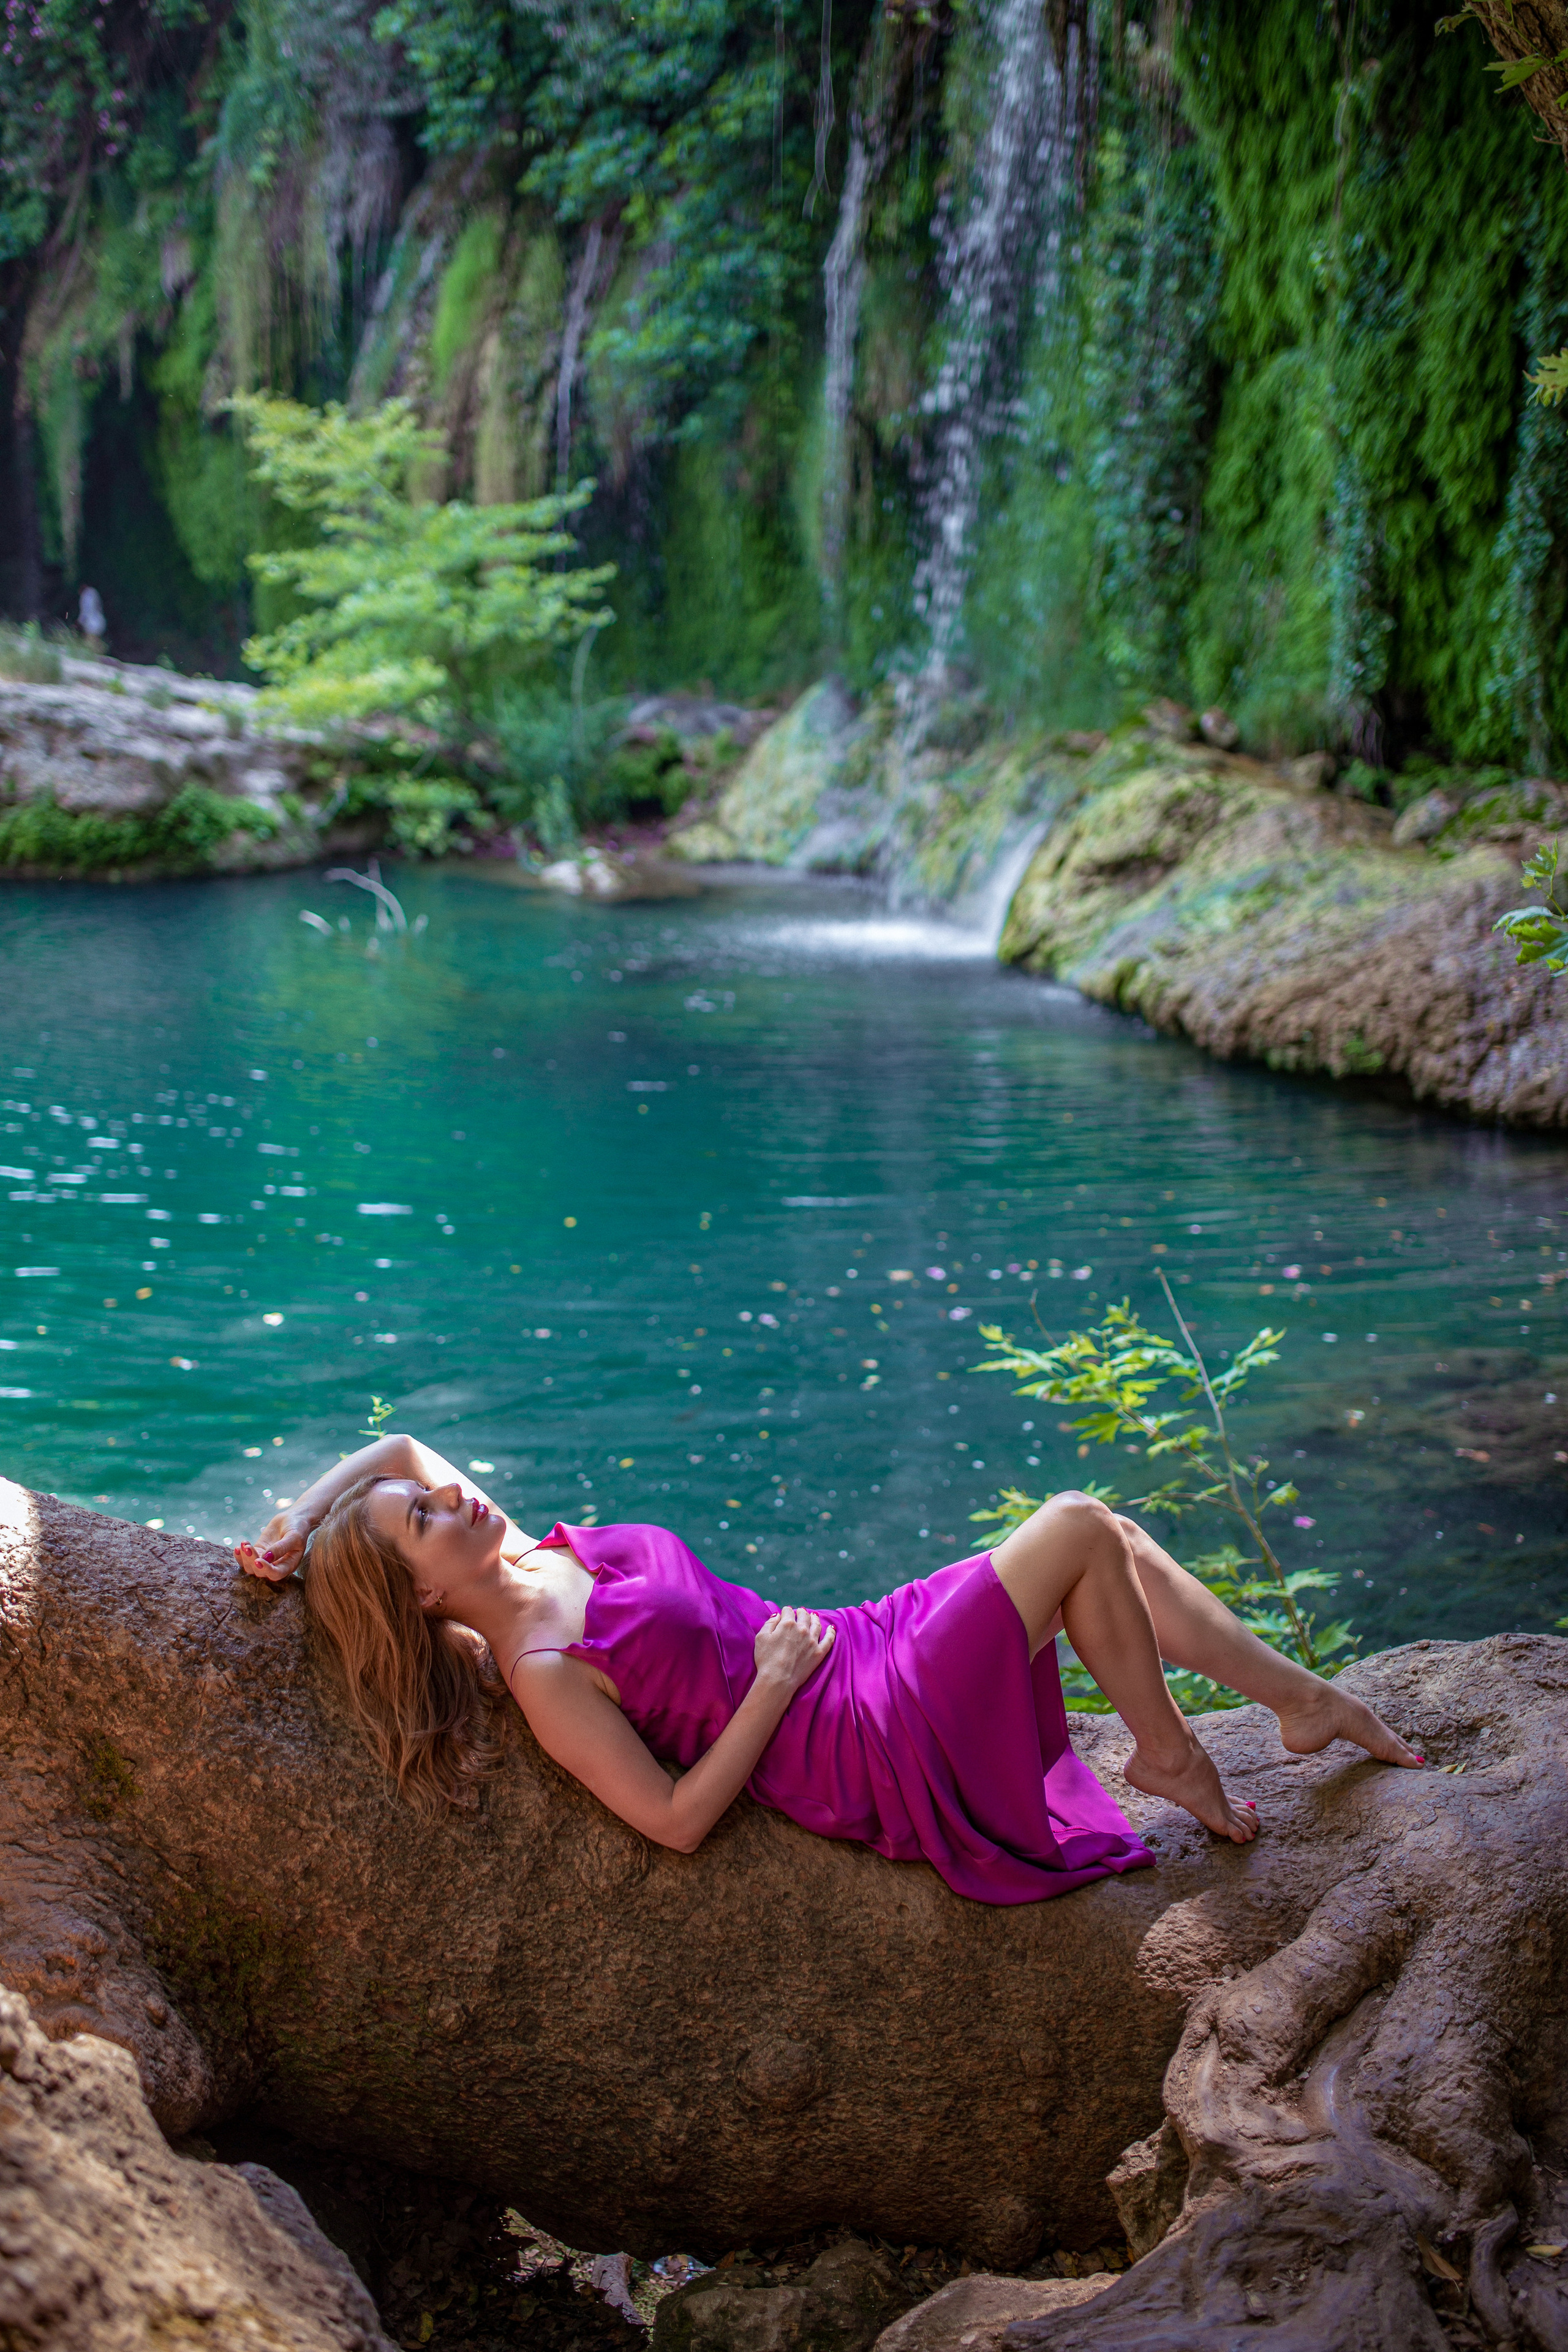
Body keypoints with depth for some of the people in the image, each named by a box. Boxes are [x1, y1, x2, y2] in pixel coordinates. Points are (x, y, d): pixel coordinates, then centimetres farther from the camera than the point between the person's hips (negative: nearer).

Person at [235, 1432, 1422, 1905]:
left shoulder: (538, 1560, 4)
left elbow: (395, 1446, 14)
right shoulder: (543, 1675, -18)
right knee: (1080, 1527, -12)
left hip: (867, 1652, 9)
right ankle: (1168, 1758, 8)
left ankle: (1306, 1700, 21)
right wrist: (773, 1683, -17)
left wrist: (293, 1532, 3)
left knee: (1114, 1539, 6)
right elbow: (678, 1818, -19)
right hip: (880, 1751, -9)